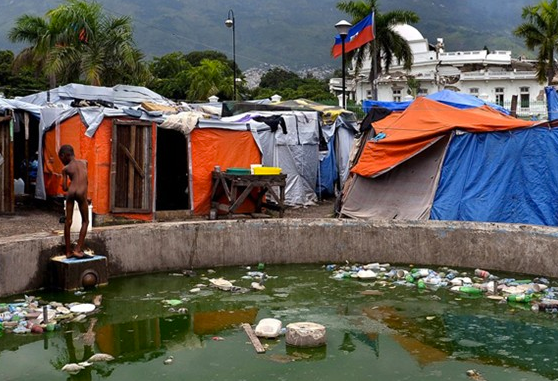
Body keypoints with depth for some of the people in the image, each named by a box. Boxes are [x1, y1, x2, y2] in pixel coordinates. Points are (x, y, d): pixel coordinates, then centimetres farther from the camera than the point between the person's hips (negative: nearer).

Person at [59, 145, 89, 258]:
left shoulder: (65, 169, 11)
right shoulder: (84, 162, 17)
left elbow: (64, 188, 8)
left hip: (71, 192, 0)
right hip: (81, 193, 0)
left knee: (68, 221, 9)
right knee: (85, 221, 12)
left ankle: (68, 251, 14)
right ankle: (78, 249, 3)